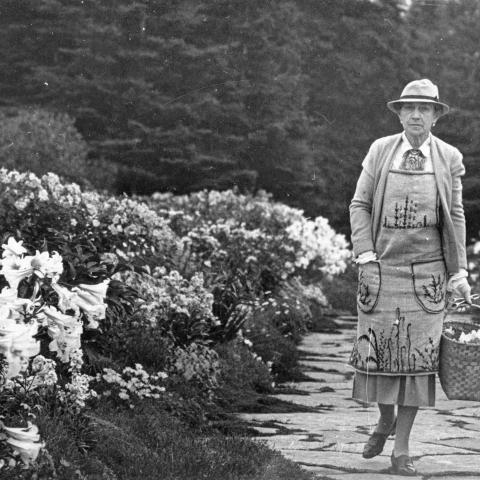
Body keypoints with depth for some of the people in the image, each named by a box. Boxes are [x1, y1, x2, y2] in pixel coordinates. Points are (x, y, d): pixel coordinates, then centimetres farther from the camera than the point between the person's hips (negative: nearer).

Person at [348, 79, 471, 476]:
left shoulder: (449, 158, 2)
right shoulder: (380, 150, 3)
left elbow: (456, 217, 5)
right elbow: (359, 205, 5)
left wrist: (459, 273, 1)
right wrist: (365, 256, -5)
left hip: (428, 272, 0)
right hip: (382, 268, 1)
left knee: (417, 356, -2)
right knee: (376, 350, 2)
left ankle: (401, 451, 6)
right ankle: (385, 419, 32)